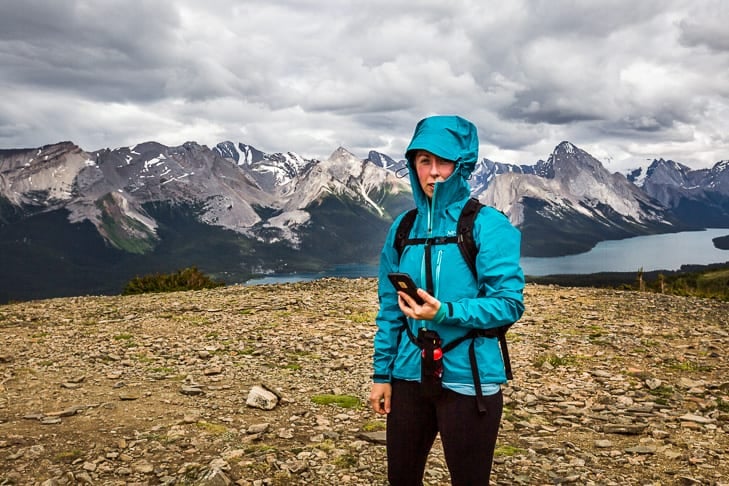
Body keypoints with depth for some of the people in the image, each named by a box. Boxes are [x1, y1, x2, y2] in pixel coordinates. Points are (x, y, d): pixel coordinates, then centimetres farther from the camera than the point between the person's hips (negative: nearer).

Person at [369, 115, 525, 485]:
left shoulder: (488, 225, -9)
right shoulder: (403, 228, 5)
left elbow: (509, 303, -14)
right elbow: (389, 308, 10)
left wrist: (445, 313, -26)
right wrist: (381, 373, 7)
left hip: (467, 379, -4)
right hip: (410, 375, 5)